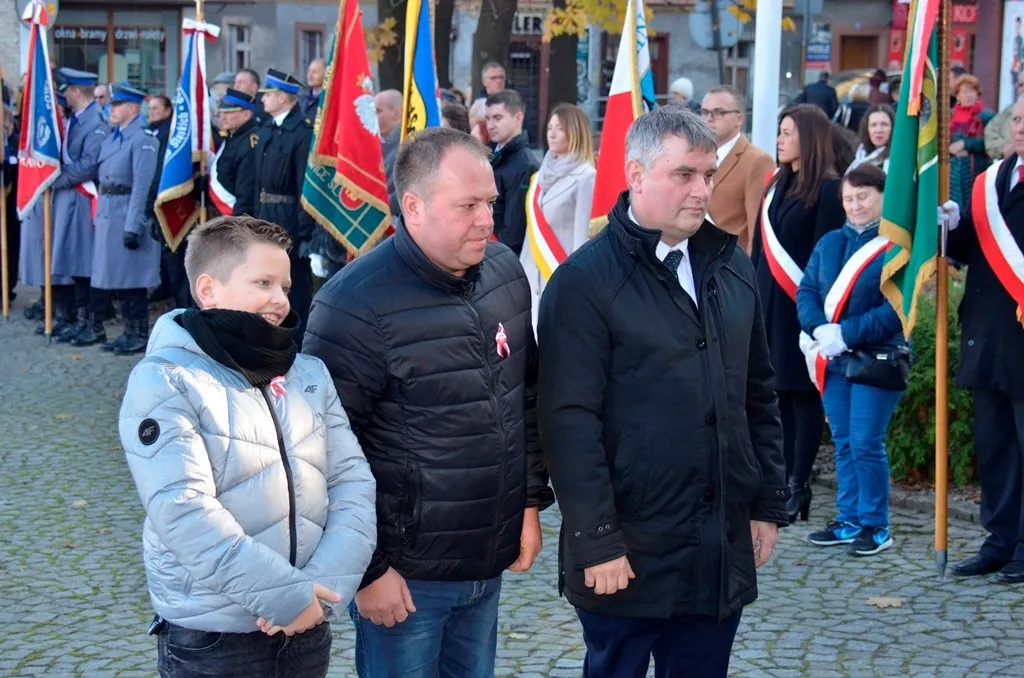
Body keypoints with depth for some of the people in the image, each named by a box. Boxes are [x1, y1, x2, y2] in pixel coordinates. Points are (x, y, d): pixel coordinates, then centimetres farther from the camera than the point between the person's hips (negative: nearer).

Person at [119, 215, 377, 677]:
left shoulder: (310, 374, 9)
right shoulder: (165, 381, -10)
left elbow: (352, 480, 3)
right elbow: (182, 509, -19)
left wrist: (327, 581, -13)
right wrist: (283, 595, -21)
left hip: (308, 628, 5)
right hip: (211, 637, -5)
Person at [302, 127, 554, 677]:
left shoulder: (505, 271, 4)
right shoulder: (357, 305, -18)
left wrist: (532, 502, 13)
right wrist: (367, 570, -14)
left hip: (490, 565, 6)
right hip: (406, 573, -6)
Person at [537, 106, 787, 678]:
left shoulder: (732, 266, 9)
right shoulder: (586, 281, -10)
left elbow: (760, 396, 15)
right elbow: (570, 422, -14)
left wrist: (769, 502, 11)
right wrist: (596, 542, -16)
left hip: (723, 548, 5)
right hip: (629, 552, -5)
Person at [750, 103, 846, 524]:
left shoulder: (827, 189, -9)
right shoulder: (776, 185, 14)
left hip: (802, 306, -7)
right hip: (769, 303, 7)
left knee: (802, 394, -2)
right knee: (777, 393, 9)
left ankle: (797, 489, 2)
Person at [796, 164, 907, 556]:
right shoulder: (829, 244, 12)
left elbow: (898, 308, -16)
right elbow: (806, 292, 7)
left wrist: (846, 334, -18)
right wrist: (820, 330, -12)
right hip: (834, 360, 6)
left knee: (865, 443, -6)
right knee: (843, 443, 11)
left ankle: (875, 527, 5)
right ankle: (848, 521, 20)